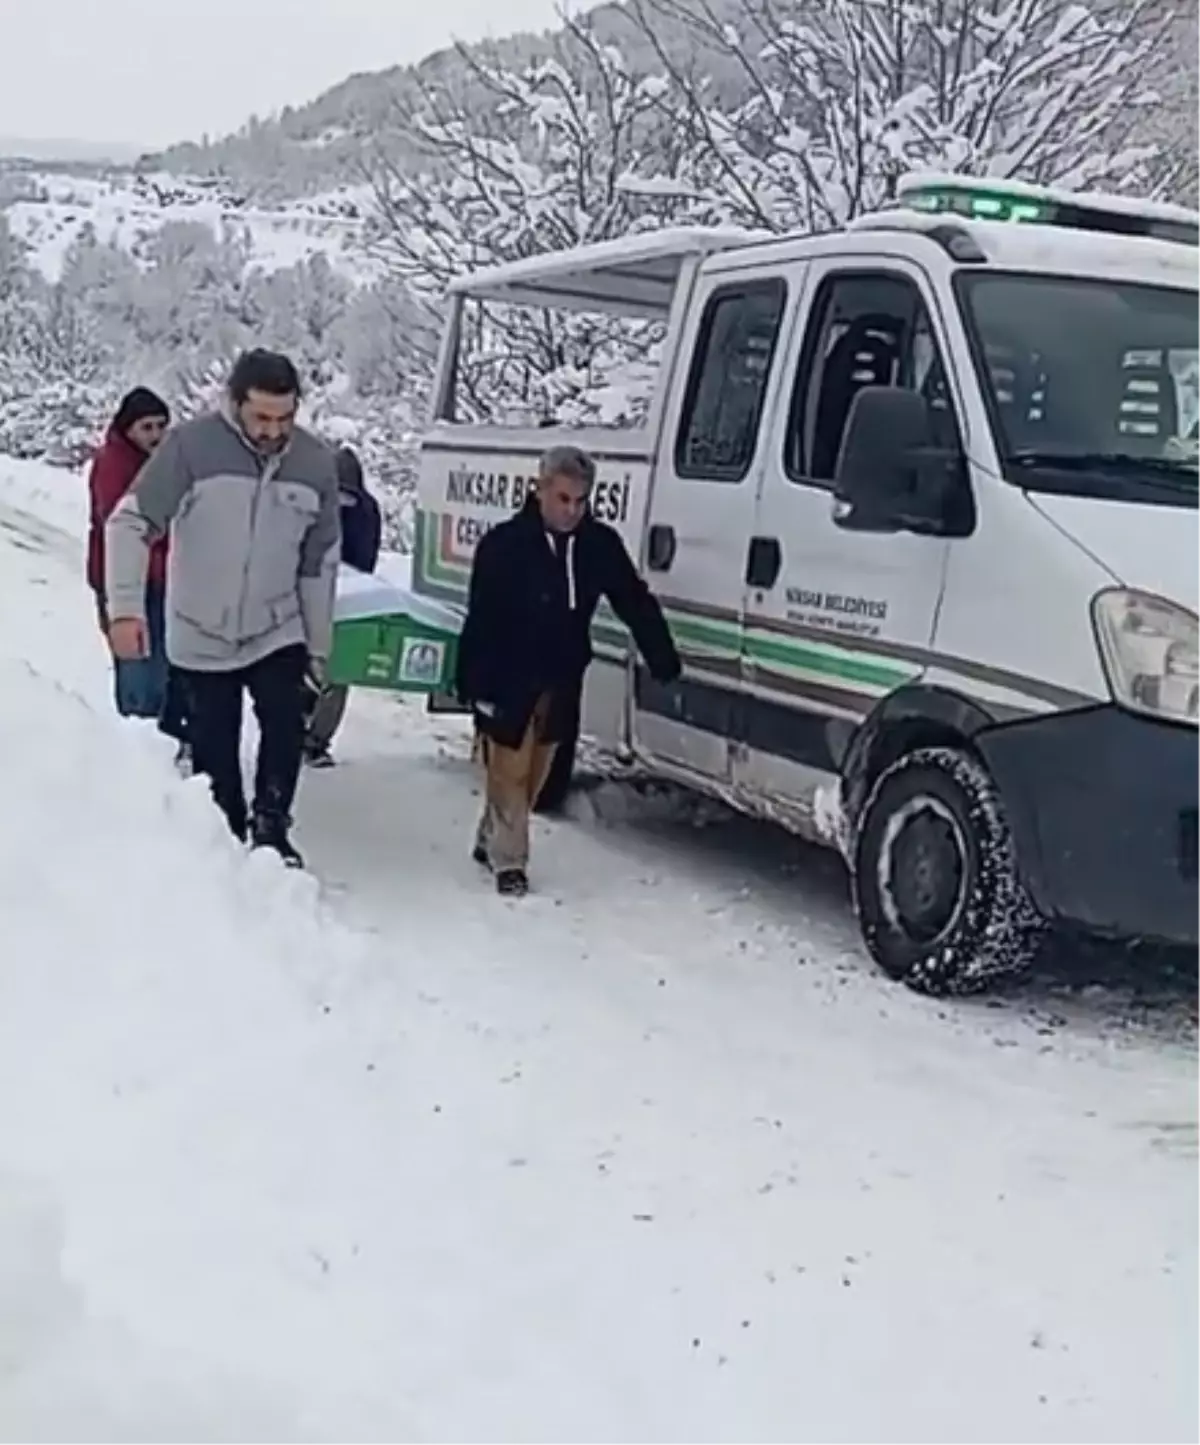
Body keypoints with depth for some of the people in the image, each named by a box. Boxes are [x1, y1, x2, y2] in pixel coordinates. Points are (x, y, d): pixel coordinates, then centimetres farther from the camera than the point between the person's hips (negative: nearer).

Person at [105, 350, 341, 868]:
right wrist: (125, 606, -25)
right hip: (201, 635, -1)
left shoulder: (316, 461, -6)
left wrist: (319, 645, 8)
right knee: (214, 751, 7)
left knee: (285, 724, -16)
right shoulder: (191, 445, -19)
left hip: (277, 631, 2)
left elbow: (320, 563, 4)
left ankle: (270, 828, 4)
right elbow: (130, 522, -15)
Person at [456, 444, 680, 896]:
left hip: (560, 680, 5)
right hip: (507, 678, -5)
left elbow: (635, 603, 4)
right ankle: (508, 860, 9)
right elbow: (480, 619, -16)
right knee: (509, 769, -2)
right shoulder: (503, 544, -15)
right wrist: (471, 683, -19)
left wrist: (663, 660, 1)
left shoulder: (600, 544, -3)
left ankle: (491, 840, 32)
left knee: (535, 771, 14)